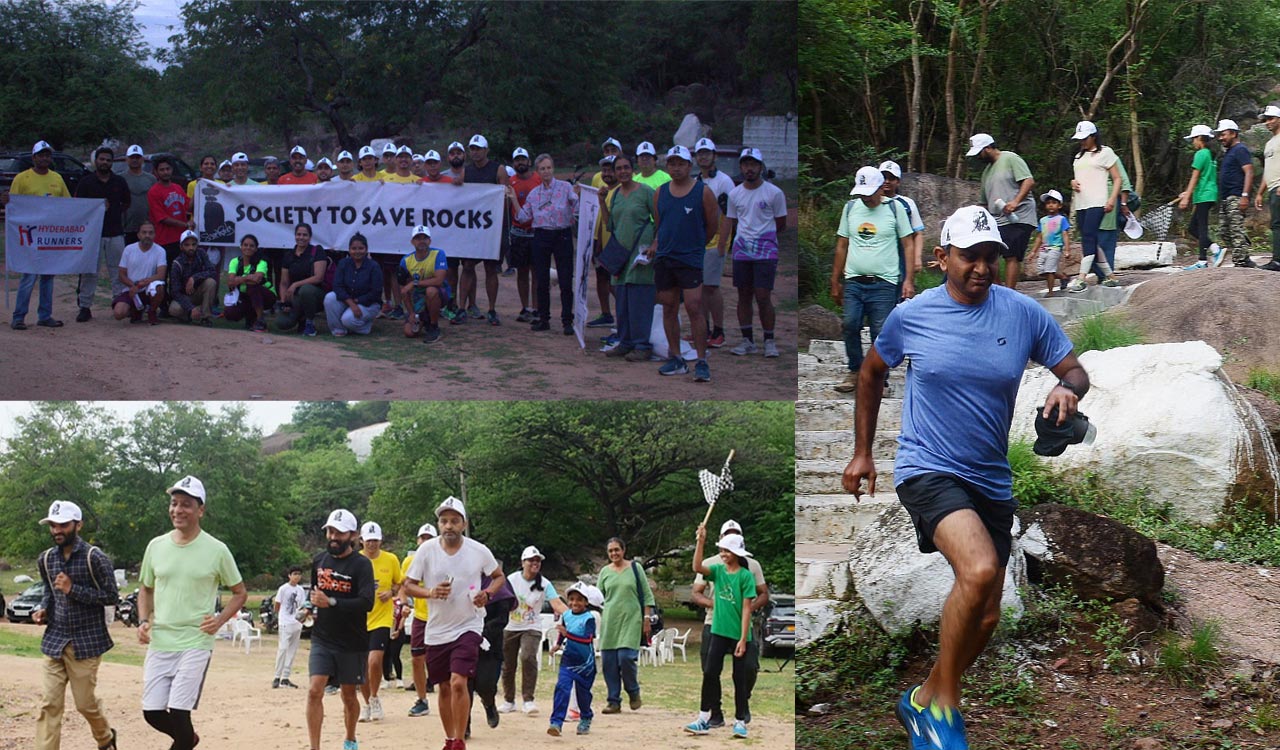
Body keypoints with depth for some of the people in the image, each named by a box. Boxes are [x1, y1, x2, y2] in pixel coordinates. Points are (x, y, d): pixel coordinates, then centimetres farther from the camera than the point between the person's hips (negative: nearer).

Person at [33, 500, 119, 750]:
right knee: (49, 705, -4)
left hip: (86, 642, -4)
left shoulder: (95, 558, -10)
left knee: (86, 703, 7)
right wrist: (43, 610, 0)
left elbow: (112, 597, -10)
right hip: (54, 641, 4)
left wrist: (73, 589, -18)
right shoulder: (46, 560, 7)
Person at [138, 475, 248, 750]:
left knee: (178, 712, -12)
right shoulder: (156, 546, 5)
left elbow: (240, 593, 5)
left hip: (195, 643, -4)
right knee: (152, 712, 5)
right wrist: (143, 621, 1)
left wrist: (220, 620, -12)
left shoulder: (216, 550, -5)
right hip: (159, 643, 4)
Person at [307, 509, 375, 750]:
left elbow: (367, 603, -24)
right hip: (322, 639, 3)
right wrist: (311, 608, 9)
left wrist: (331, 602, -29)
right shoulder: (319, 560, 6)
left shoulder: (361, 565, -12)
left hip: (352, 643, -3)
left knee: (349, 695, 11)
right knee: (315, 690, -12)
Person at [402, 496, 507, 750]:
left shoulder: (479, 551, -6)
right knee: (444, 688, 12)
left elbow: (499, 576, 11)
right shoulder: (427, 549, -5)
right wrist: (430, 592, -20)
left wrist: (487, 593, -9)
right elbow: (408, 584, -1)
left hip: (468, 627, -2)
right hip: (436, 631, 2)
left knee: (458, 682, -18)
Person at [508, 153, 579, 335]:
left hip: (562, 236, -4)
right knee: (541, 280, 5)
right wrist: (513, 200, 3)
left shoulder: (565, 187, 0)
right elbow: (524, 216, 10)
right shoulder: (534, 193, 12)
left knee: (565, 280, -4)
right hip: (541, 236, 4)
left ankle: (567, 321, 1)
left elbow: (577, 209, -8)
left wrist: (578, 196, -26)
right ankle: (543, 319, 14)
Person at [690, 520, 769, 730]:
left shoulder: (752, 565, 9)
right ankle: (716, 714, 13)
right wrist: (713, 604, -16)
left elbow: (764, 594, 9)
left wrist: (750, 608, -12)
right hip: (714, 624, 0)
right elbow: (696, 594, 5)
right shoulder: (709, 564, 7)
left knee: (749, 667, -14)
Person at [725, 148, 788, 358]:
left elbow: (781, 224, 6)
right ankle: (747, 340, 14)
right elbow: (729, 223, 13)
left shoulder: (774, 193, -3)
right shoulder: (735, 194, 8)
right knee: (744, 297, 6)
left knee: (763, 297, -9)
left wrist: (761, 237, 11)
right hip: (741, 252, 4)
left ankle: (769, 341, 3)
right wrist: (721, 250, 5)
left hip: (766, 252, -4)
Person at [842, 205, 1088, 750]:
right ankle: (942, 702, -14)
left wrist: (1067, 388, -18)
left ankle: (923, 702, 34)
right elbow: (871, 374, 13)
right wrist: (862, 452, 14)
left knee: (983, 619, 9)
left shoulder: (1025, 314, -2)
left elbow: (1074, 370, 7)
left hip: (991, 480, 5)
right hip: (926, 469, -4)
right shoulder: (910, 317, -4)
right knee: (980, 571, -30)